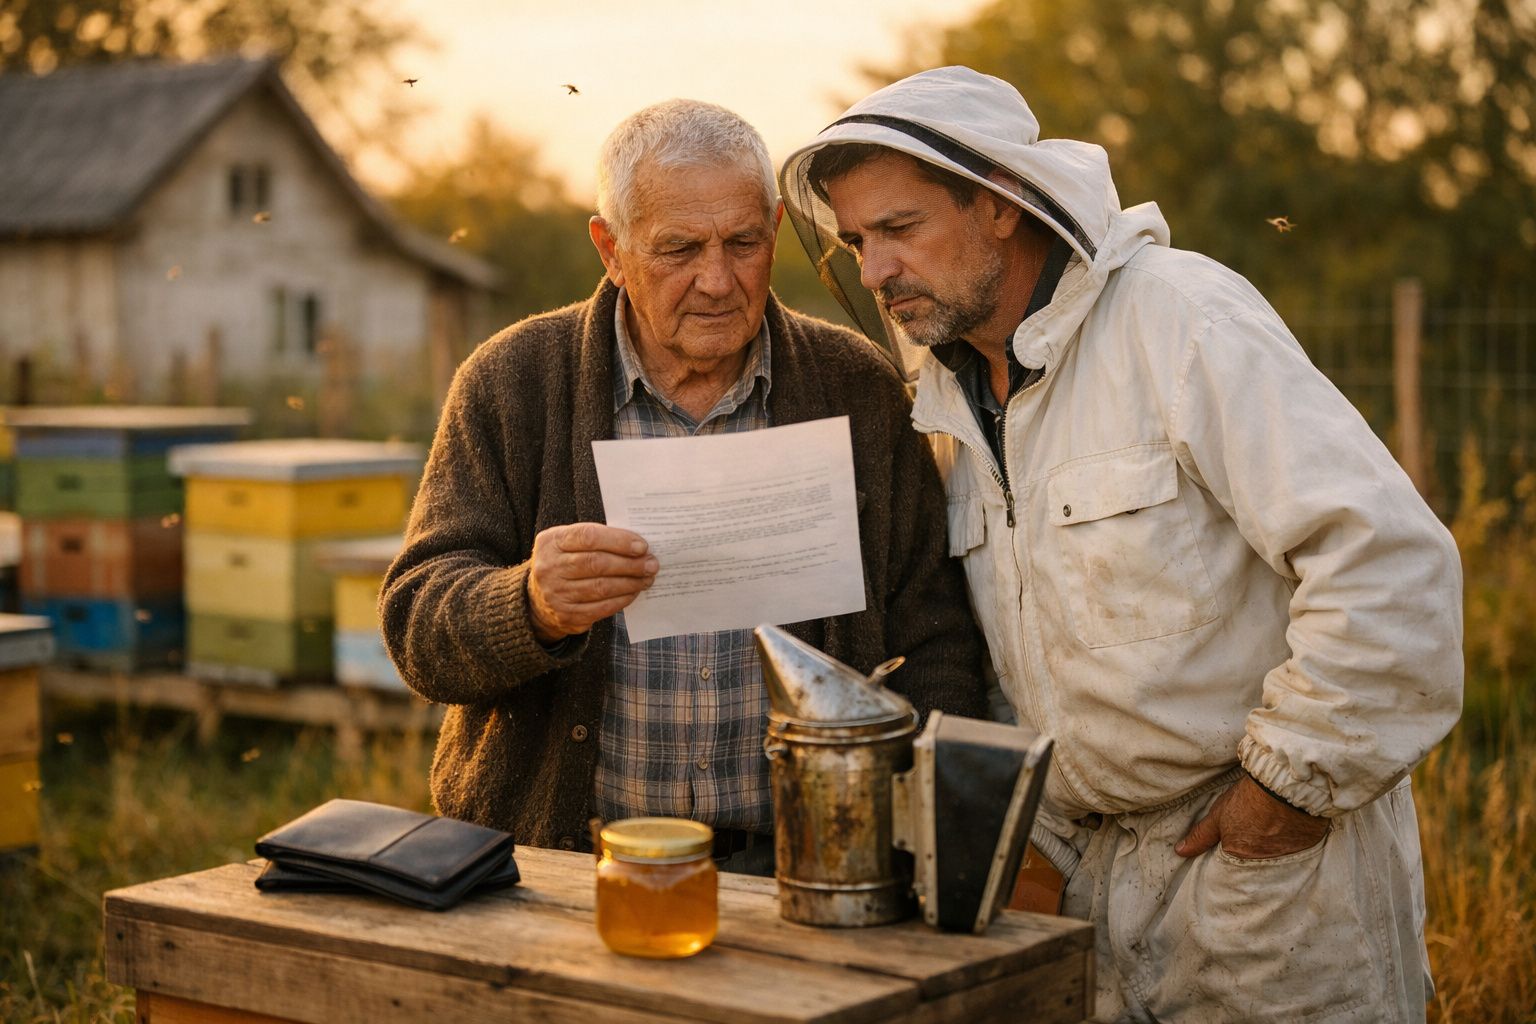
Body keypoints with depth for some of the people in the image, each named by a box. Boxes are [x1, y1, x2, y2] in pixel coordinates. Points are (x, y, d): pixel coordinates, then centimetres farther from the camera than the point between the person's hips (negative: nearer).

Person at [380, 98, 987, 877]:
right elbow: (418, 624, -2)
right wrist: (534, 607, -24)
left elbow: (935, 643, 8)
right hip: (557, 863, 0)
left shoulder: (856, 389, 7)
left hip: (788, 863, 0)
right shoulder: (511, 382, 3)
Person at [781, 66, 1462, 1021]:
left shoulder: (1181, 317, -16)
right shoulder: (951, 399, 7)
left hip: (1271, 867, -6)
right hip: (1092, 872, 6)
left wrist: (1294, 778, -17)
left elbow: (1391, 559, -23)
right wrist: (1044, 832, 8)